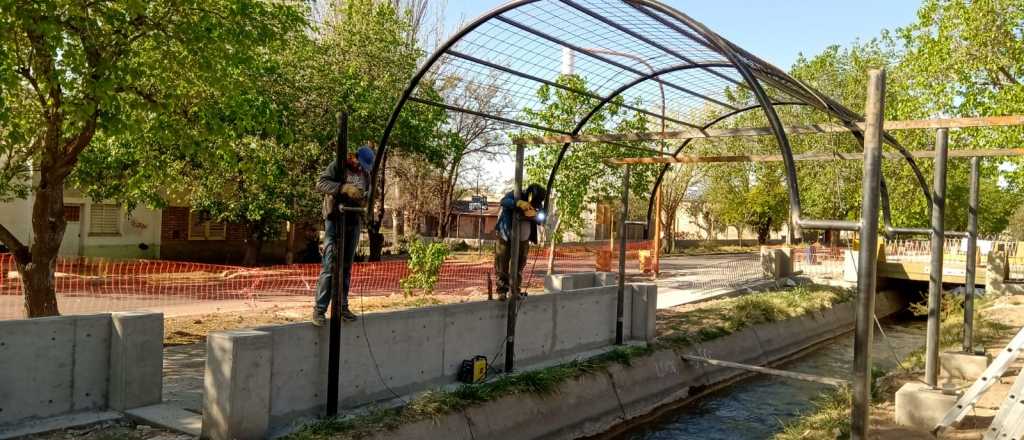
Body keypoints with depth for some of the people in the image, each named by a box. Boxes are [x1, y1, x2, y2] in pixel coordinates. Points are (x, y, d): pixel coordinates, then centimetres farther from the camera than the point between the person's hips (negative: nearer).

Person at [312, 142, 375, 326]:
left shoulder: (365, 173, 13)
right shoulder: (337, 166, -5)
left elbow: (368, 195, 23)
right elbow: (320, 184, -18)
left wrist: (365, 202, -2)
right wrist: (344, 188, -33)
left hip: (354, 223, 6)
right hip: (335, 221, -6)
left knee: (346, 267, 10)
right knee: (330, 266, -11)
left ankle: (342, 307, 17)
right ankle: (319, 309, -6)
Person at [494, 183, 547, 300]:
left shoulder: (537, 204, -3)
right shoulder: (514, 195, -15)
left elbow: (541, 220, -8)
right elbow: (504, 201, -35)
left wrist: (536, 215, -31)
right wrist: (518, 203, -52)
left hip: (523, 240, 4)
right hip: (506, 238, -4)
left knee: (519, 266, 10)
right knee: (502, 265, -4)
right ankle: (502, 291, 3)